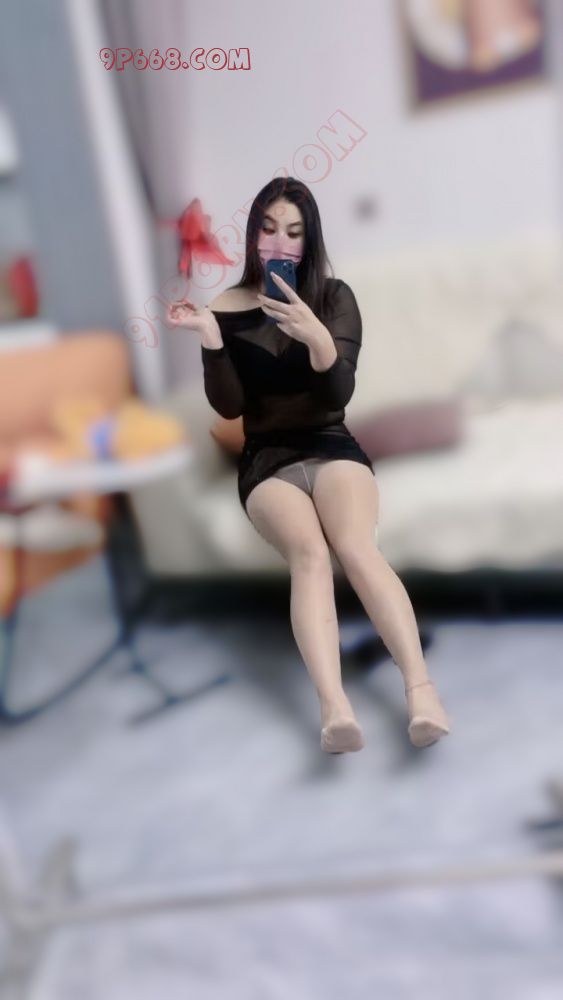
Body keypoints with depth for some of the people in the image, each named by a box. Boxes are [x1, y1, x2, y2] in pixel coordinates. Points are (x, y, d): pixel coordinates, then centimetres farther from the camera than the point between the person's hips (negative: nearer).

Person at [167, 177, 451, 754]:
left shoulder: (334, 297, 5)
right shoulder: (227, 309, 5)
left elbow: (341, 391, -8)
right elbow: (229, 407, -2)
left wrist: (316, 337, -28)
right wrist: (209, 338, -16)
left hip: (332, 446, 1)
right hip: (266, 460, 0)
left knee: (356, 547, -31)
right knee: (309, 553, -32)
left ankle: (421, 690, -42)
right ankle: (334, 707, -49)